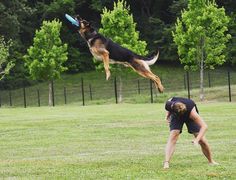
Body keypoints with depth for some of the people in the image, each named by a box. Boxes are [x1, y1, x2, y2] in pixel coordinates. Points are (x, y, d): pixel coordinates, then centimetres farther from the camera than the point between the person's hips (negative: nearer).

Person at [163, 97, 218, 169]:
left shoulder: (191, 112, -46)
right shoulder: (170, 103, -36)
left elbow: (204, 126, -47)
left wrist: (197, 139, -55)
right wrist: (168, 115, -4)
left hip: (189, 117, -2)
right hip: (176, 117, 2)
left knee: (202, 140, -7)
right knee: (173, 136, -22)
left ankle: (211, 161, 16)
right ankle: (166, 162, -28)